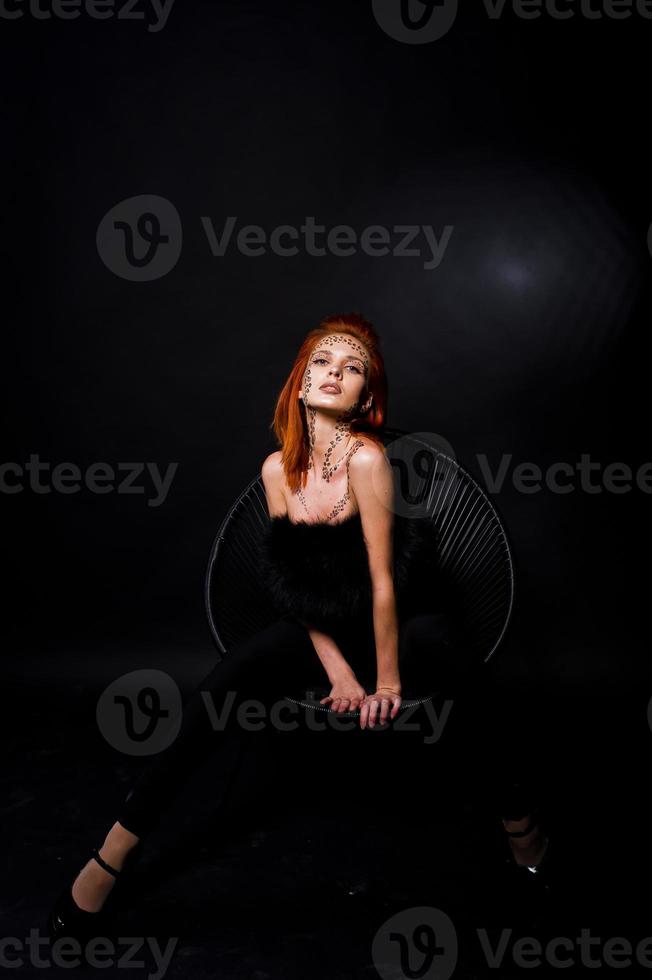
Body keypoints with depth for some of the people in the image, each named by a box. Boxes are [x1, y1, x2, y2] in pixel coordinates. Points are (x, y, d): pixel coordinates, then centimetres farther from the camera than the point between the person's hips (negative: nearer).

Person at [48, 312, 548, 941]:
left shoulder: (366, 457, -18)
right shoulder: (278, 469, -3)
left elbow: (381, 579, -16)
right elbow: (296, 585, -2)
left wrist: (387, 682, -12)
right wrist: (338, 672, -9)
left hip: (392, 625, -3)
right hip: (319, 629, 4)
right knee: (221, 687, -18)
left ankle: (517, 822, -3)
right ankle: (118, 847, -5)